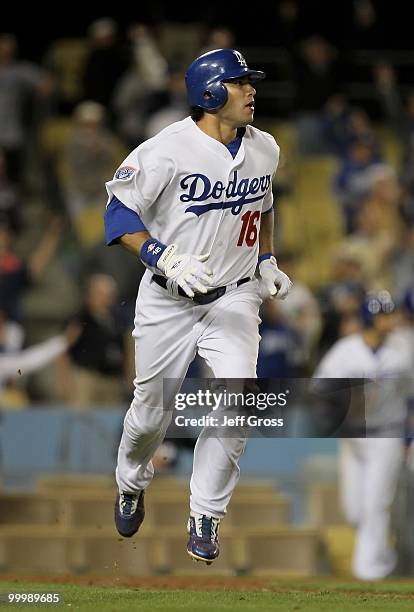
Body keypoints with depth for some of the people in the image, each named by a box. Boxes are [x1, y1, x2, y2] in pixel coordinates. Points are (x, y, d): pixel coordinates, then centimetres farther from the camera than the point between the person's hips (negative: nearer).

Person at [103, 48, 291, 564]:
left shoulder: (264, 150, 3)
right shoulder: (167, 150, -17)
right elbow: (119, 211, -15)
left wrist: (266, 261, 11)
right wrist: (167, 260, -26)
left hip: (235, 298, 3)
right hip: (168, 302, -3)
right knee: (152, 410, 6)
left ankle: (205, 516, -1)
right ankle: (131, 484, 39)